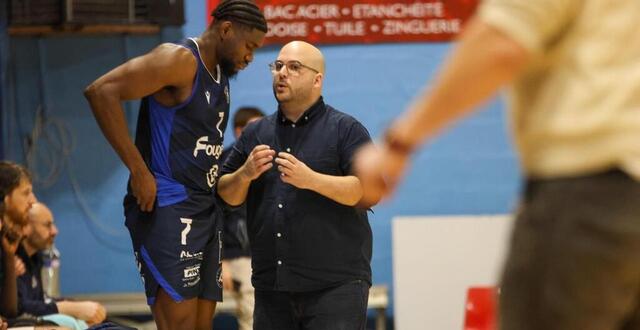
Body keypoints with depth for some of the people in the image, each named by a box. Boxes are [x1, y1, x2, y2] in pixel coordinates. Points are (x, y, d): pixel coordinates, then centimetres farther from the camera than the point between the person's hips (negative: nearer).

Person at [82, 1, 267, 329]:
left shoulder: (221, 75, 17)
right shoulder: (180, 60, -12)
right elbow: (101, 91, -22)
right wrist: (139, 171, -21)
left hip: (204, 212, 10)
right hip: (167, 211, -10)